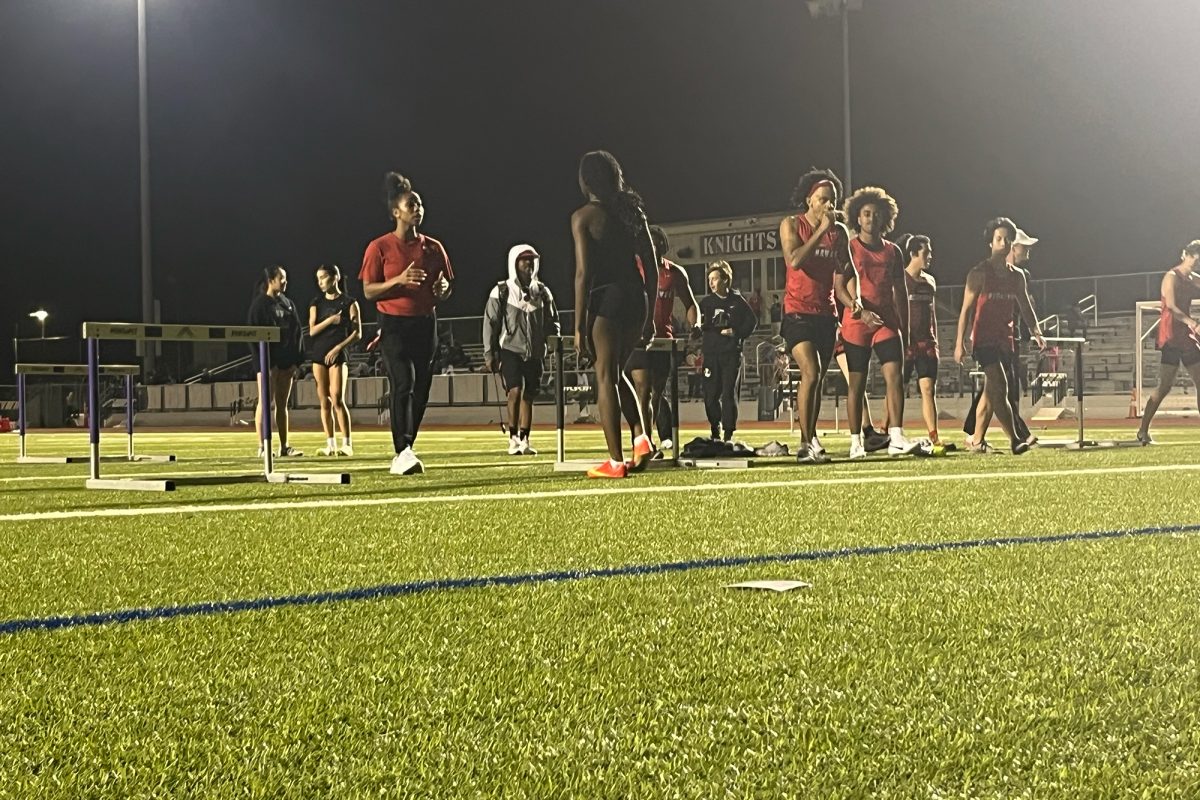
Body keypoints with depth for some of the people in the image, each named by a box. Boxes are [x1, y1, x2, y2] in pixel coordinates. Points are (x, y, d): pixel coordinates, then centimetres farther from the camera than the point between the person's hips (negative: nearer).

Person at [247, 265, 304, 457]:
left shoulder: (288, 304, 14)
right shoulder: (260, 304, -5)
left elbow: (296, 332, 13)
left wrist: (296, 361, 5)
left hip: (286, 360, 6)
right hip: (268, 361, -6)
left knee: (282, 404, 8)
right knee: (266, 403, -5)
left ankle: (284, 447, 11)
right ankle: (262, 447, -4)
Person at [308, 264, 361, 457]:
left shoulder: (349, 302, 0)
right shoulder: (317, 303, 11)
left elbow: (357, 333, -3)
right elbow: (312, 330, 2)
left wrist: (338, 348, -12)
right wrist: (330, 320, -12)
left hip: (338, 355, -4)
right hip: (318, 355, 4)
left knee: (337, 399, -12)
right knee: (324, 401, 2)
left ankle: (347, 444, -8)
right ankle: (330, 444, 6)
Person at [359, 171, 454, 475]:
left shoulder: (433, 247, 9)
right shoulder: (379, 248, -3)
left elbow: (447, 287, 18)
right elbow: (368, 291, -6)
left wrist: (443, 288, -7)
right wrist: (399, 281, -22)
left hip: (426, 325, 5)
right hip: (394, 324, -5)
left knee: (421, 389, 5)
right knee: (403, 385, -18)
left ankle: (403, 454, 16)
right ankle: (402, 452, -21)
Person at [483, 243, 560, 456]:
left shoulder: (542, 292, 9)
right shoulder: (501, 292, -2)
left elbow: (552, 322, 17)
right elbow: (490, 323, -1)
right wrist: (489, 354, -4)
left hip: (534, 353, 4)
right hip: (510, 350, -4)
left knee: (529, 396, 5)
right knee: (515, 392, -16)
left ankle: (524, 440, 11)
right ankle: (513, 439, -10)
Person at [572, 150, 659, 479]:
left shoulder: (583, 217, -4)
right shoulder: (632, 212, 12)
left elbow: (584, 273, -10)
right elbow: (652, 269, 12)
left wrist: (579, 327, -8)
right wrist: (649, 316, 18)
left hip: (606, 300, -6)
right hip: (636, 297, 6)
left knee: (605, 377, 0)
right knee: (616, 373, 21)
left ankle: (616, 461, -2)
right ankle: (642, 438, 5)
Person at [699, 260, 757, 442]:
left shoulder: (737, 300, 4)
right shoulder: (706, 301, 8)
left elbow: (751, 321, 6)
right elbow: (698, 324, 1)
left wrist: (737, 333, -8)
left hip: (731, 353, -2)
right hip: (711, 353, 2)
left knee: (729, 393, -4)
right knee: (710, 394, 0)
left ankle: (729, 433, 2)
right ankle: (715, 430, 17)